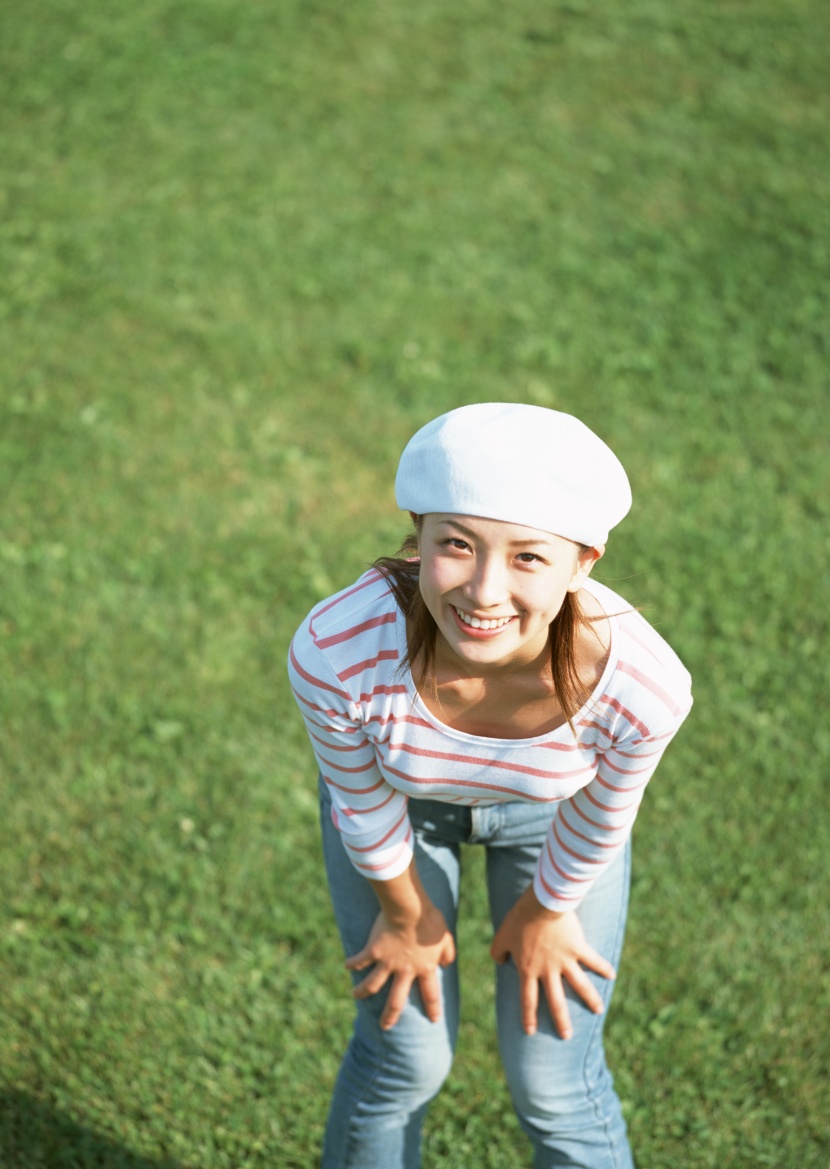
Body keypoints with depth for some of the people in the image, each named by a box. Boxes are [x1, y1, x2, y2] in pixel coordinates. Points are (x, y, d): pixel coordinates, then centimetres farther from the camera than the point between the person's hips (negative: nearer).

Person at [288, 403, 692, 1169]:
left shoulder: (642, 688, -40)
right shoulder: (335, 655, -41)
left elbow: (597, 825, -17)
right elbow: (364, 805, -18)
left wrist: (542, 913, 1)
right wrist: (405, 913, -1)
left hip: (547, 804, 0)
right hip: (399, 794, 0)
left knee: (553, 1080, 9)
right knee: (406, 1056, 12)